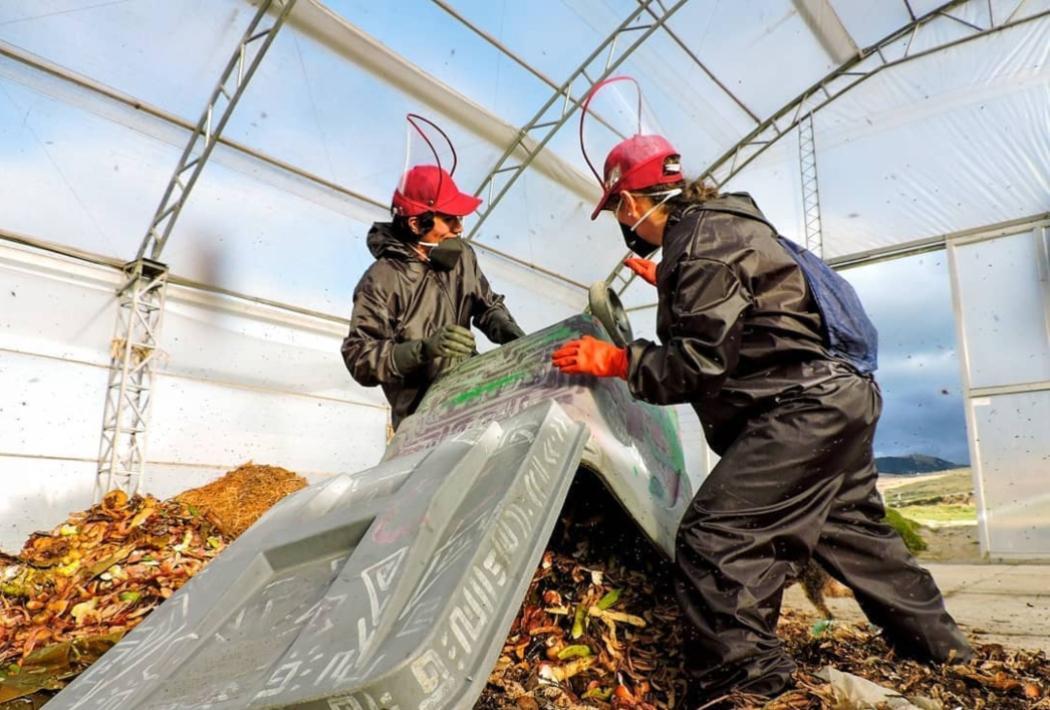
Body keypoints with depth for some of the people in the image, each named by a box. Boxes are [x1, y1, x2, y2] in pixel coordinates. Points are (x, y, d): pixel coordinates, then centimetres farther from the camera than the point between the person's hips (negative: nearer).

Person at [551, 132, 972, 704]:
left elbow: (700, 364, -21)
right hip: (838, 400, 11)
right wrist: (665, 281, 36)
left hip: (802, 410, -11)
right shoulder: (715, 225, 14)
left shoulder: (700, 245, -16)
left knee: (713, 539, -14)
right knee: (849, 528, 27)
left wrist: (615, 361, -15)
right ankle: (937, 643, 44)